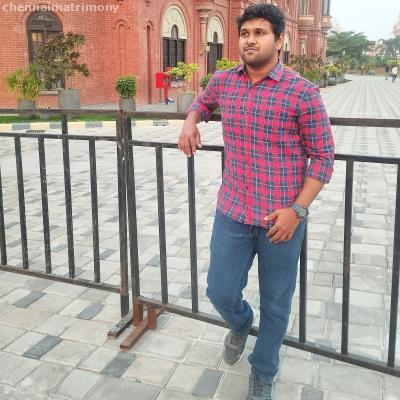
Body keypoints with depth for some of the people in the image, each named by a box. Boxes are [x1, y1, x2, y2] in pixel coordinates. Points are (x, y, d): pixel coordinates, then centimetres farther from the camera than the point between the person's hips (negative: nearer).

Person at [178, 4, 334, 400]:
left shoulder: (303, 93, -11)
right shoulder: (223, 81, 4)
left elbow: (323, 157, -6)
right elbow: (203, 100, 28)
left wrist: (298, 209, -15)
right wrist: (190, 122, 6)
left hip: (281, 218, -3)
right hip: (232, 212, 4)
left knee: (275, 304, 12)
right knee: (221, 292, 10)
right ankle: (240, 323, 48)